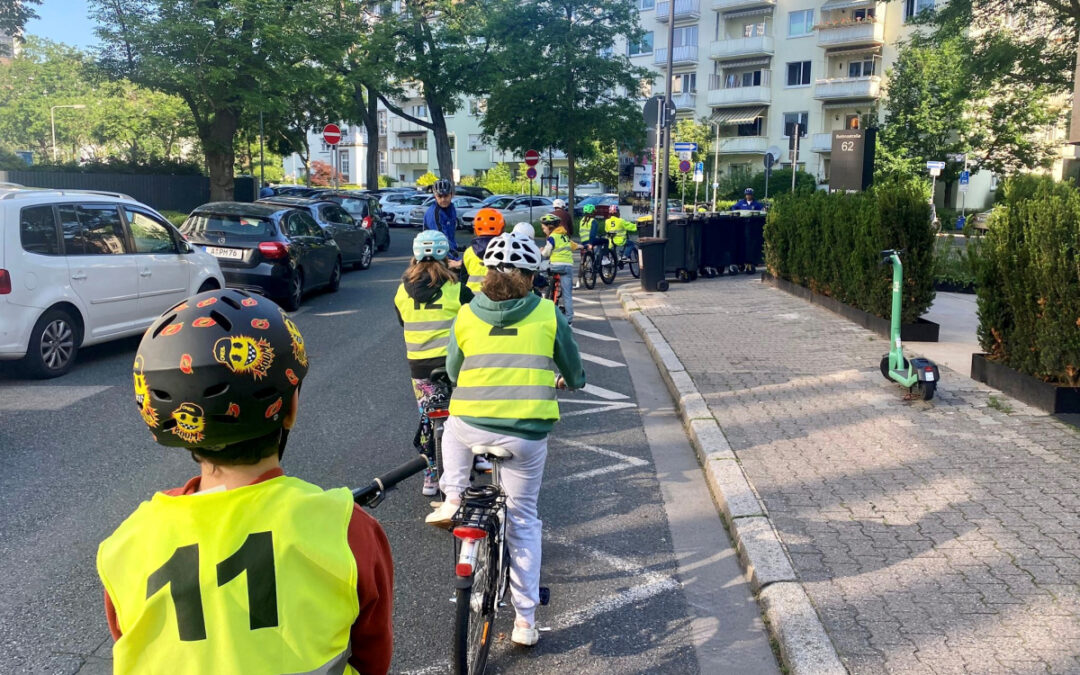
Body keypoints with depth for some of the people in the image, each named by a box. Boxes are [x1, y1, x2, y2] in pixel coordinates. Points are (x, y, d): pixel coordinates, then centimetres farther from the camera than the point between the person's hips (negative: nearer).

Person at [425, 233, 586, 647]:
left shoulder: (466, 315, 3)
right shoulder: (547, 315, 0)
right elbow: (571, 365, 12)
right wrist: (572, 381, 36)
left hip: (471, 427, 1)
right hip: (528, 435, 0)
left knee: (453, 426, 38)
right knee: (523, 521, 15)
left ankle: (452, 499, 24)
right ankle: (525, 620, 19)